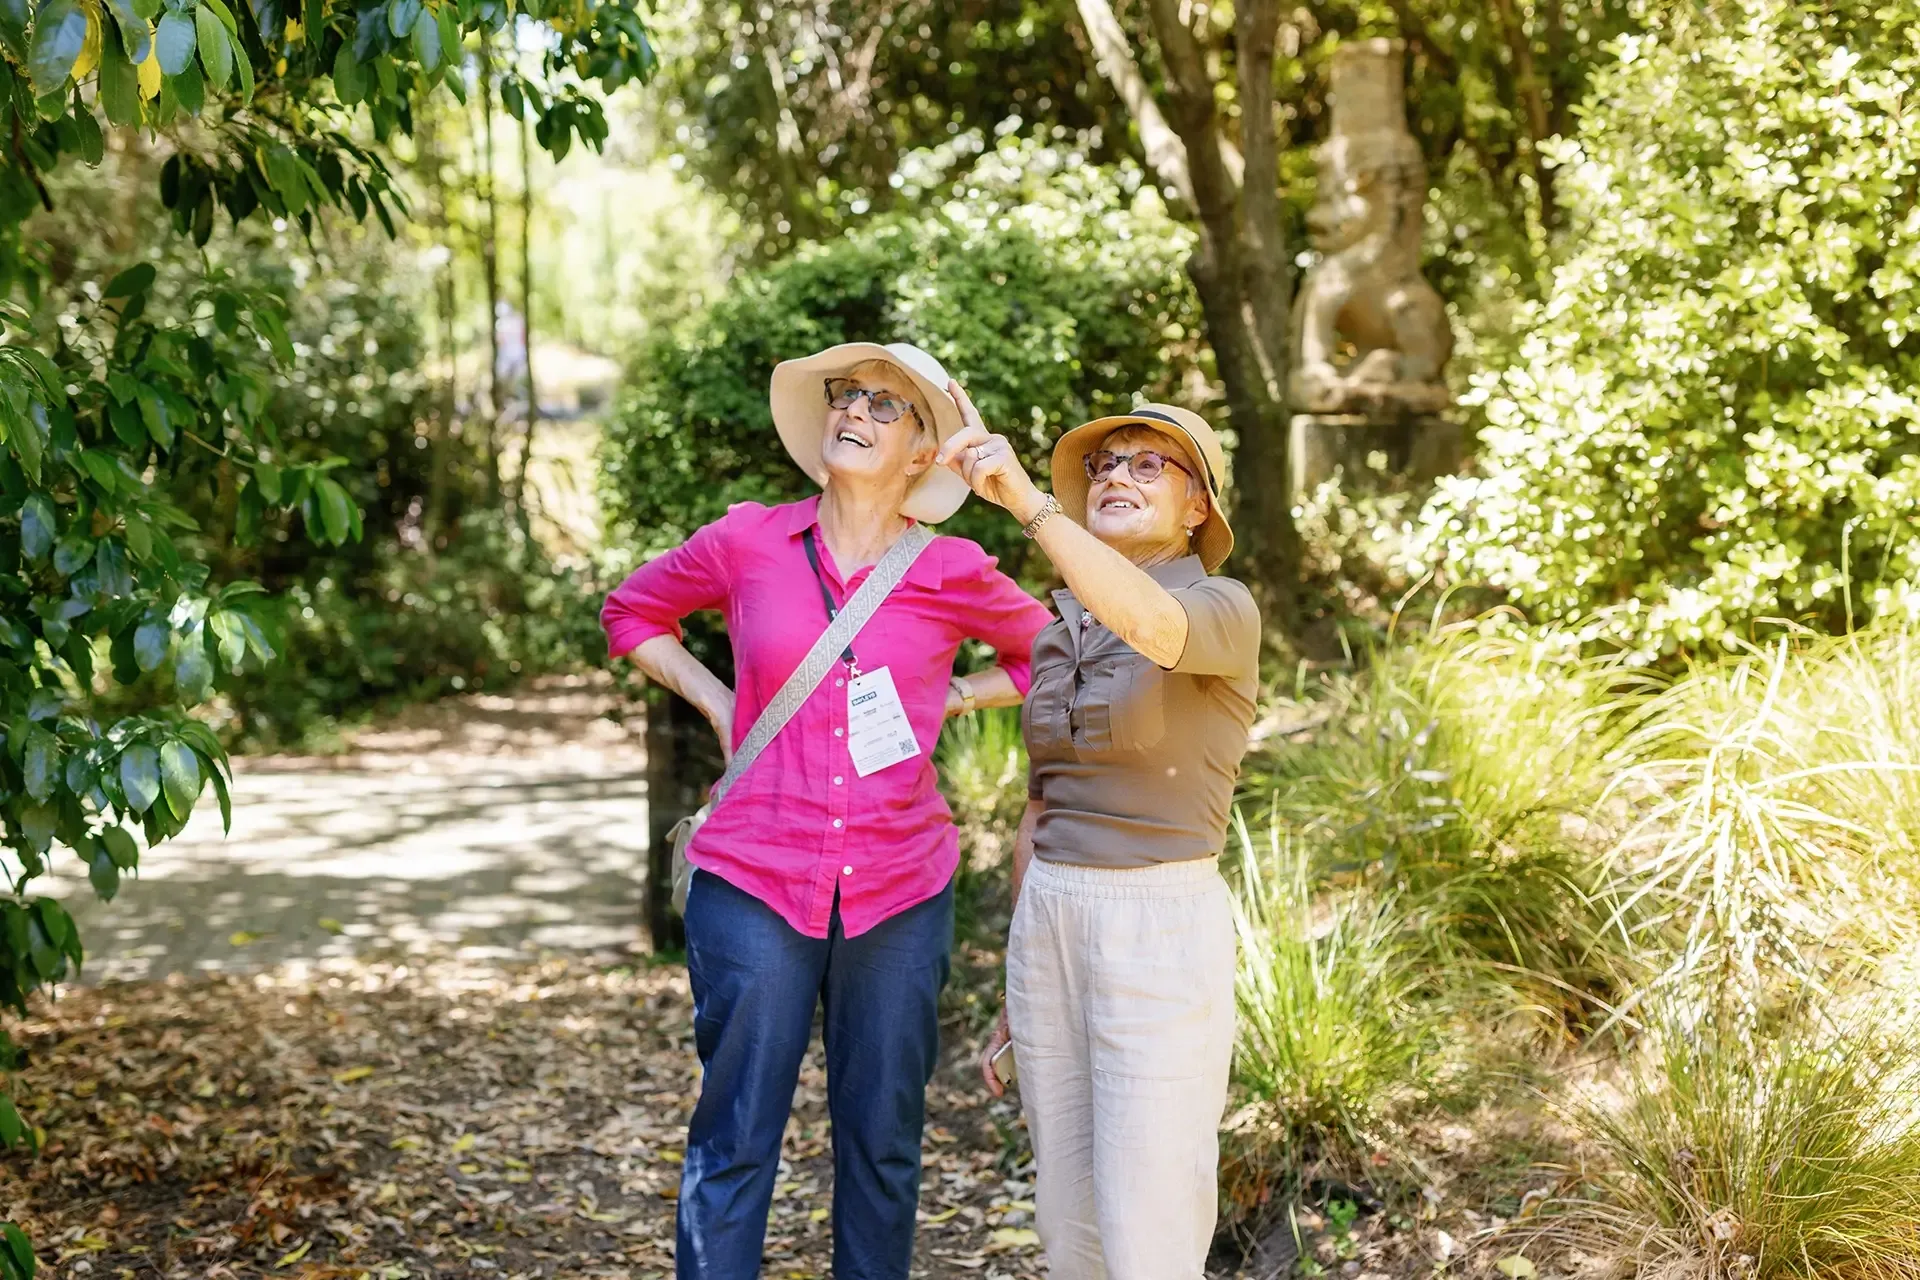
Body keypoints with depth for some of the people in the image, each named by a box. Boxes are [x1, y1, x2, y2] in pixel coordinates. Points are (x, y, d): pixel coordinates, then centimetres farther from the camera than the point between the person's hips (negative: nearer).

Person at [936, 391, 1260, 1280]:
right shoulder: (1061, 632, 13)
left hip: (1162, 930, -7)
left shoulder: (1224, 611, -7)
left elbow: (1149, 621, -33)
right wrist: (1017, 990, 18)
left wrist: (1025, 499, -41)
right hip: (1048, 923, 7)